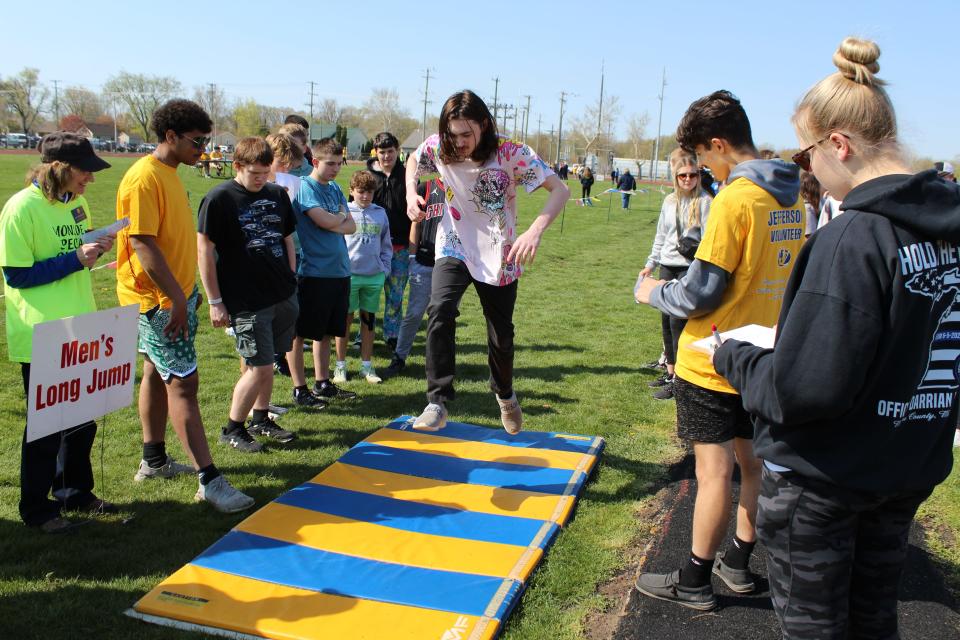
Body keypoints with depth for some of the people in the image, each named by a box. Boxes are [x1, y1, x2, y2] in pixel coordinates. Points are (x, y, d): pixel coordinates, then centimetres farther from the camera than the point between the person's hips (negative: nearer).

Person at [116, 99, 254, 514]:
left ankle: (154, 460, 31)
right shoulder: (144, 178, -18)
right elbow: (143, 245, -23)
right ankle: (209, 481, -5)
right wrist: (177, 298, -24)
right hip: (158, 301, -10)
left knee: (158, 375, 17)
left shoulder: (169, 174, 12)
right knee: (184, 382, -9)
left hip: (175, 296, 10)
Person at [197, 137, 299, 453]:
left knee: (265, 362, 15)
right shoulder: (218, 199, -9)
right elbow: (204, 251, -8)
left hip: (283, 296, 6)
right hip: (246, 302, -5)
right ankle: (232, 429, 14)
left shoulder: (277, 195, 8)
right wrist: (215, 301, -9)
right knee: (259, 368, -5)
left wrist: (289, 281, 14)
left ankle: (260, 419, 31)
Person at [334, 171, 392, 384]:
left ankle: (366, 365, 18)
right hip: (349, 274, -3)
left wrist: (385, 268, 6)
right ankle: (340, 366, 12)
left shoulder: (380, 213, 9)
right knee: (345, 320, 3)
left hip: (375, 276, 3)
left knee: (369, 319, 9)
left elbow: (386, 244, 14)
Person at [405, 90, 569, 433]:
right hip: (455, 248, 1)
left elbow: (560, 190, -21)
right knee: (440, 310, -28)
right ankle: (438, 403, -22)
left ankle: (505, 395, 43)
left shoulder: (511, 154, -22)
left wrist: (535, 231, -38)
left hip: (499, 256, -1)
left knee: (501, 335, 12)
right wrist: (411, 194, -11)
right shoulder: (437, 147, -13)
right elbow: (413, 161, 10)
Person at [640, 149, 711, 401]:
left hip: (690, 268, -6)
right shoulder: (669, 201, 11)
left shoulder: (704, 201, -6)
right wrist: (651, 264, 19)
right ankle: (670, 372, 22)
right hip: (667, 266, 6)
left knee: (678, 321, -9)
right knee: (666, 320, 9)